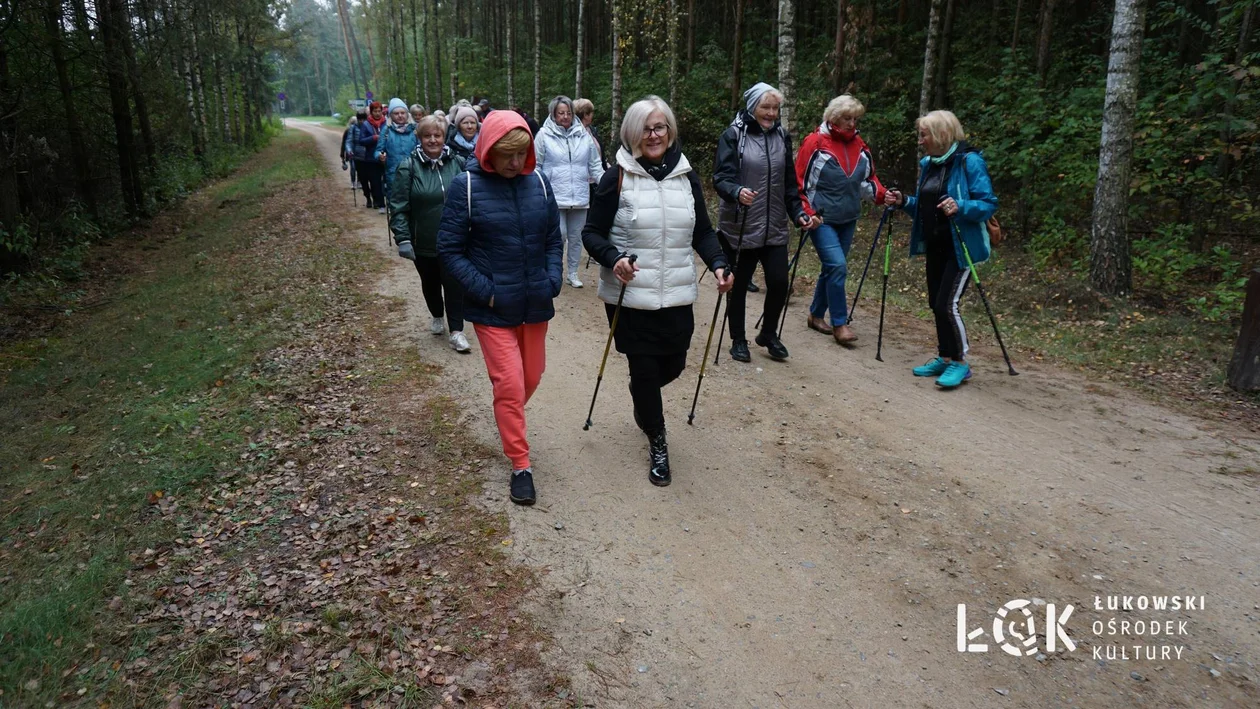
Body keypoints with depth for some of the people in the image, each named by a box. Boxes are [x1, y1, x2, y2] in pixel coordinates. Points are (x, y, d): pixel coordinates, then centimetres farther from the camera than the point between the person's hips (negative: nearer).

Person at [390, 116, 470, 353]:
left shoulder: (457, 163, -1)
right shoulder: (408, 167, -8)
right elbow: (398, 206, -9)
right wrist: (402, 239, -16)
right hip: (423, 242, 0)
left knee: (454, 283, -6)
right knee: (430, 283, 17)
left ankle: (456, 331, 2)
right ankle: (437, 316, 42)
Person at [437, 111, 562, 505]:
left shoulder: (538, 182, -1)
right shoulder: (466, 186, -11)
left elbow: (554, 239, 9)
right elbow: (450, 249, -8)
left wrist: (553, 280, -4)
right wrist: (484, 291, -16)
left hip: (535, 304, 4)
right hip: (493, 309, -4)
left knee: (532, 376, 17)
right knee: (509, 385, -4)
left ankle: (508, 422, 48)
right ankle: (521, 465, 13)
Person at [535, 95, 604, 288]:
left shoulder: (583, 135, 5)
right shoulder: (544, 135, -3)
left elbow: (595, 166, 10)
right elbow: (535, 167, 0)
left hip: (580, 198, 3)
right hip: (555, 198, -3)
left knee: (576, 238, 11)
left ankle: (573, 273, 25)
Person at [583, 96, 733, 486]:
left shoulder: (686, 176, 5)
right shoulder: (618, 178, -6)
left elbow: (703, 232, 11)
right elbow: (592, 233, -4)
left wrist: (718, 264, -6)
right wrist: (613, 259, -24)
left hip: (676, 294, 4)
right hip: (630, 295, -4)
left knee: (673, 365, 12)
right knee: (645, 370, 2)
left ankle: (641, 396, 48)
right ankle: (657, 442, 25)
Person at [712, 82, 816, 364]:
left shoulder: (782, 137, 10)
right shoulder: (733, 135, -5)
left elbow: (789, 183, 14)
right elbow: (721, 177, -13)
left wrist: (799, 213, 3)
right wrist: (737, 192, -33)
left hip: (774, 228, 4)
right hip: (740, 228, -4)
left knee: (779, 282, 0)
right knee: (739, 286, 6)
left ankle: (768, 334, 24)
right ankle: (738, 341, 24)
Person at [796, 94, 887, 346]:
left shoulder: (859, 145, 8)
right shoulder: (815, 142, -9)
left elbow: (868, 179, 16)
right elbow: (799, 180, -6)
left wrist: (881, 194, -3)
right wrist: (807, 212, -14)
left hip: (848, 220, 6)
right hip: (822, 218, -6)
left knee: (832, 269, 11)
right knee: (837, 266, -17)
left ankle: (816, 315, 28)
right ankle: (839, 324, -7)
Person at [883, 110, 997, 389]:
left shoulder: (970, 161, -14)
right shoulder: (928, 164, 8)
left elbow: (988, 204, -16)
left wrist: (960, 207, -33)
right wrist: (904, 201, -1)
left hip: (961, 247, -8)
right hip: (935, 246, 8)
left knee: (947, 303, -12)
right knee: (936, 303, 12)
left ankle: (960, 363, 3)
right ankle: (945, 357, 25)